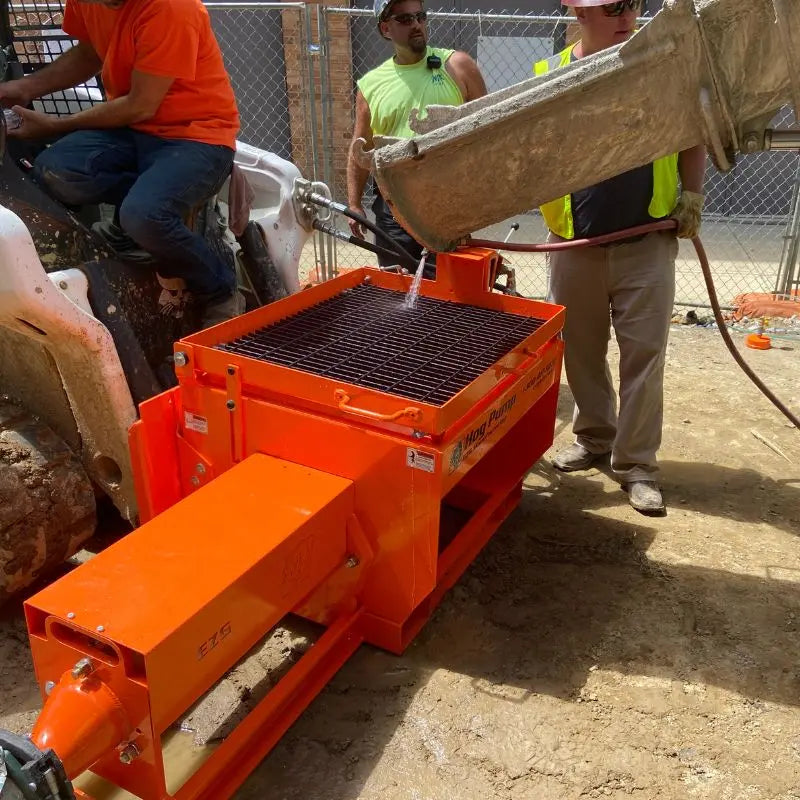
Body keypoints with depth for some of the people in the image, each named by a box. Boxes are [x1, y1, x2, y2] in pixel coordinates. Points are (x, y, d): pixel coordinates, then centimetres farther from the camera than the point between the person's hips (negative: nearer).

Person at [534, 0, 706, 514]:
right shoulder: (549, 75, 0)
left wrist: (692, 194, -1)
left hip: (647, 240, 0)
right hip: (575, 244, 1)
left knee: (644, 354, 0)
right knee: (580, 351, 12)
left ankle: (637, 463, 12)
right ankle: (595, 437, 32)